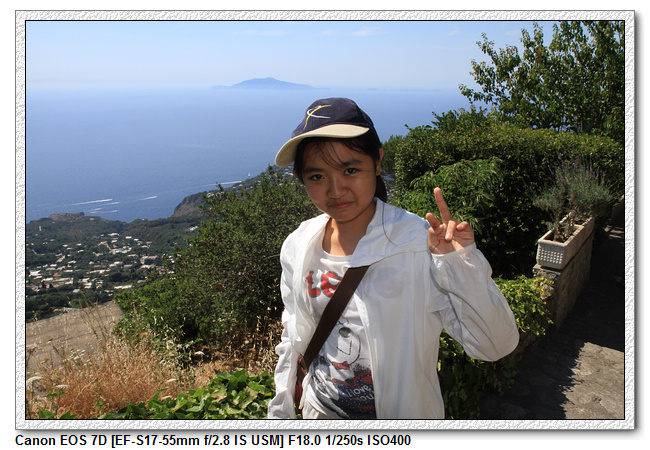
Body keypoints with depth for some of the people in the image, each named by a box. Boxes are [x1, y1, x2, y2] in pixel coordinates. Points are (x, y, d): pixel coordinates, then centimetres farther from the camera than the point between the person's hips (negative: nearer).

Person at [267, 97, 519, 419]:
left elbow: (495, 347, -24)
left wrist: (462, 263, -36)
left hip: (402, 414, -2)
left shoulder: (423, 244, -24)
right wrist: (281, 413, 10)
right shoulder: (297, 248, -10)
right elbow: (293, 338, 4)